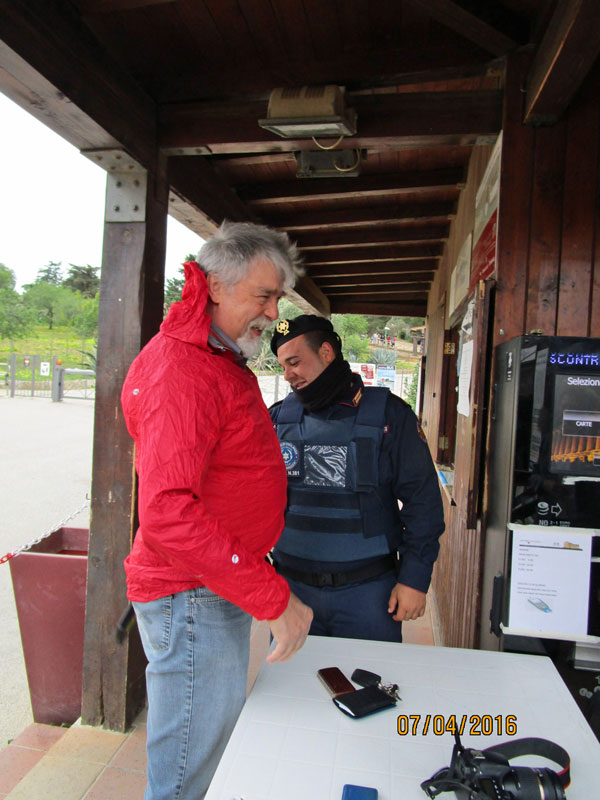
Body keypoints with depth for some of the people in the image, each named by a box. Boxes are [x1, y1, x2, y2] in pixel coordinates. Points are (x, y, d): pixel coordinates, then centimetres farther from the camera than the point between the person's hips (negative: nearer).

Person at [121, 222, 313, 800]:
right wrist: (274, 599, -28)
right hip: (193, 599, -10)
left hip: (220, 590, 10)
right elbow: (168, 513, -32)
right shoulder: (181, 369, -22)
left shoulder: (220, 361, 12)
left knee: (219, 738, 25)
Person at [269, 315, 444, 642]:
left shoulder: (389, 416, -6)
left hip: (367, 590, -2)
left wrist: (415, 578, -6)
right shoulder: (278, 418, 3)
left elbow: (423, 499, -5)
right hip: (291, 585, 3)